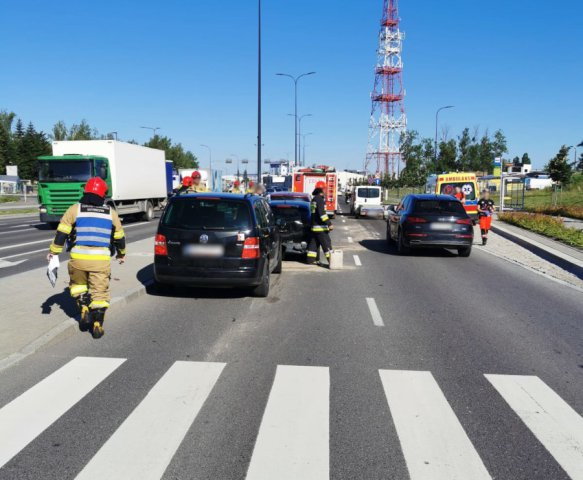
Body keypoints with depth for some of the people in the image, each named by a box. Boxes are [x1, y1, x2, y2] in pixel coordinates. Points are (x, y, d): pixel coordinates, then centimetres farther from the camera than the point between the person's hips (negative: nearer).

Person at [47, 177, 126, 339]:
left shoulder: (75, 209, 3)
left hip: (78, 258, 0)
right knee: (100, 292, 7)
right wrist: (121, 254, 32)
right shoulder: (111, 212, 8)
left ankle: (84, 310, 9)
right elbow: (119, 237, 17)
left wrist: (53, 251, 11)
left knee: (78, 284, 24)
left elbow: (61, 232, 1)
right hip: (101, 259, 0)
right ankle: (97, 325, 5)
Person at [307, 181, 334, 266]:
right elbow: (322, 213, -23)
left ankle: (311, 259, 15)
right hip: (320, 227, -10)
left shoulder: (314, 199, 16)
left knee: (314, 243, 12)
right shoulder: (320, 199, -15)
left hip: (314, 226, 10)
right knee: (326, 243, -6)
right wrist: (329, 224, -25)